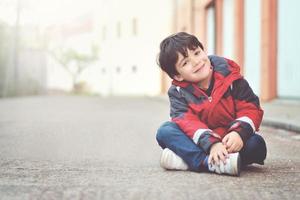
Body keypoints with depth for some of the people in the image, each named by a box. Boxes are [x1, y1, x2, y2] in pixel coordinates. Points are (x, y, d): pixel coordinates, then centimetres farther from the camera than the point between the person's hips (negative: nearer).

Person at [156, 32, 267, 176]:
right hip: (200, 143, 0)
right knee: (164, 132, -24)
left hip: (230, 142, 0)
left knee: (256, 144, -31)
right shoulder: (177, 92, -6)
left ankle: (188, 159, -33)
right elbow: (187, 121, -21)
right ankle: (213, 163, -43)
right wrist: (212, 144, -40)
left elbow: (250, 108, -10)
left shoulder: (229, 76, -6)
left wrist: (238, 133, -31)